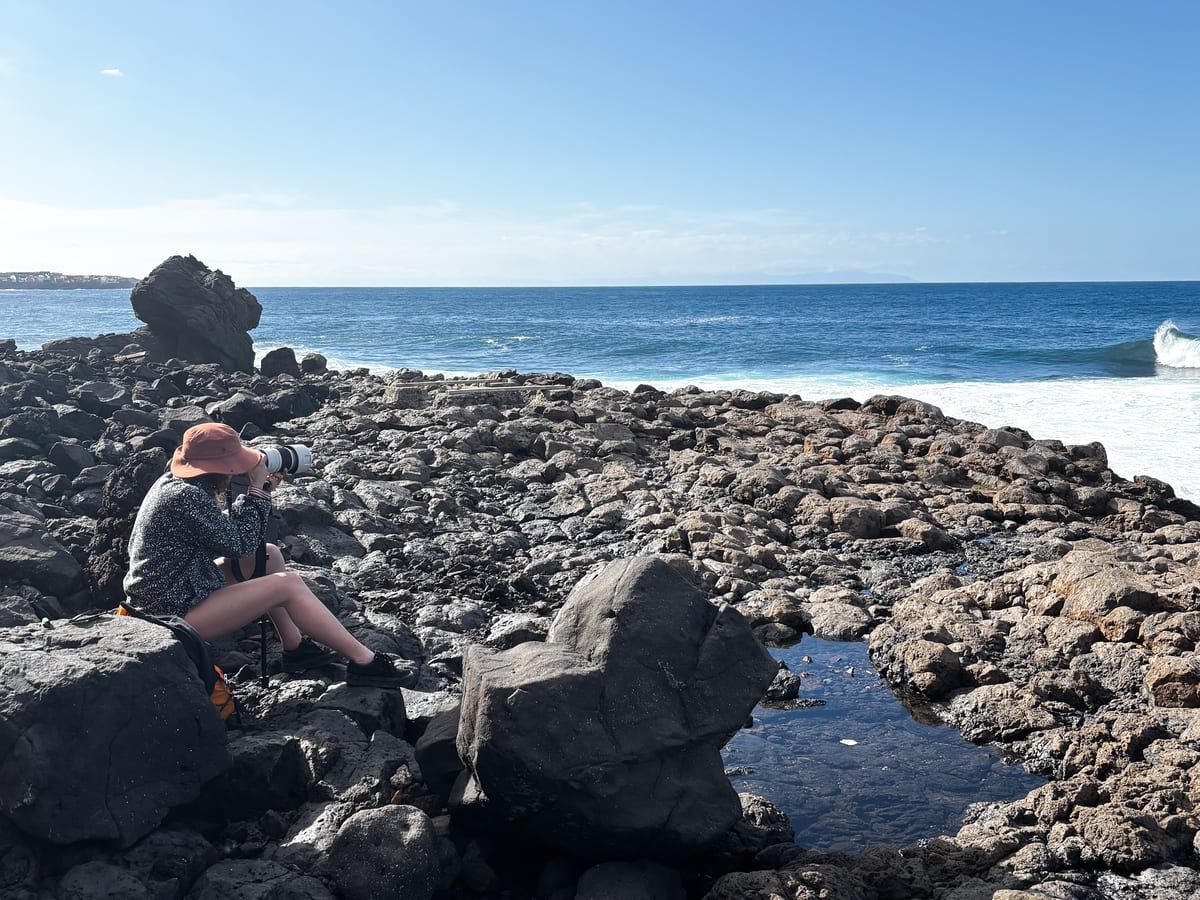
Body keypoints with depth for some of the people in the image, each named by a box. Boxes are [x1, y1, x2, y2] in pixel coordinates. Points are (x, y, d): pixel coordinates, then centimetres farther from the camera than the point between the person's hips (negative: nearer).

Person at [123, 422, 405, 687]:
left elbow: (227, 533, 11)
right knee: (288, 584, -13)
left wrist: (260, 489, 1)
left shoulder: (172, 482, 5)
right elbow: (239, 544, -17)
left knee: (269, 555, 14)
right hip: (178, 615, -10)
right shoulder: (186, 498, -26)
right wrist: (257, 489, -10)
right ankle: (363, 662, -9)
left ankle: (295, 647, 14)